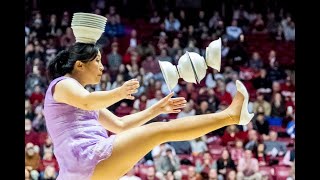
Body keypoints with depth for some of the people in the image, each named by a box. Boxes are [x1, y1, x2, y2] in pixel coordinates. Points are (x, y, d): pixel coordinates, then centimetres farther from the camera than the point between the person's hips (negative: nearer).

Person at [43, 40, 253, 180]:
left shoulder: (78, 91, 32)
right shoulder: (62, 84, 2)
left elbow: (119, 125, 33)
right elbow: (87, 102, -26)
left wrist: (157, 109, 30)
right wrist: (119, 93, -41)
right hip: (88, 157, -11)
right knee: (160, 130, -11)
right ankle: (231, 115, -9)